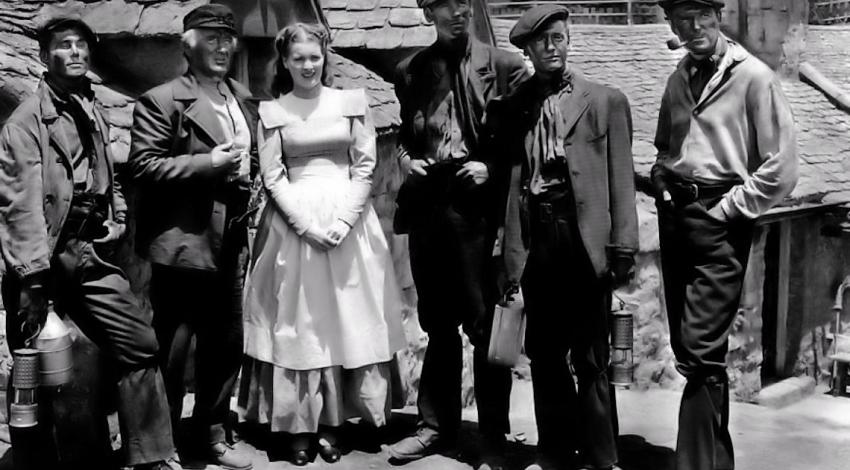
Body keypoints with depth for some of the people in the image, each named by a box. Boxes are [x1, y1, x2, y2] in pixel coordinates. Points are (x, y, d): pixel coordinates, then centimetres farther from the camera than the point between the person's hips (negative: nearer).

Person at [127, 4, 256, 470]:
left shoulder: (244, 100, 14)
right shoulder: (161, 100, -7)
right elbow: (143, 166, -14)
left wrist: (246, 188, 9)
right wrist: (207, 162, -18)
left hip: (230, 243, 7)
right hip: (182, 243, -7)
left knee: (226, 343, 14)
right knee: (171, 348, 2)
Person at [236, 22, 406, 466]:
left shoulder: (352, 102, 5)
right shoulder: (271, 111, 4)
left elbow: (366, 166, 1)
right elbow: (272, 177, -1)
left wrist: (343, 219, -11)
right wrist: (307, 222, -13)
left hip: (348, 221, 1)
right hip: (293, 222, -1)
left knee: (347, 320, 2)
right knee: (296, 323, 1)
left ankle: (332, 421, 11)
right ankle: (299, 425, 8)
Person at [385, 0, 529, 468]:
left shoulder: (503, 65, -1)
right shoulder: (410, 69, 11)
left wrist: (494, 169, -12)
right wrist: (403, 156, 2)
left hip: (478, 207, -4)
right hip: (427, 205, 4)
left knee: (485, 326, 0)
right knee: (437, 324, 14)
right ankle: (436, 425, 28)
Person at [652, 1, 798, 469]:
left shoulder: (753, 77, -8)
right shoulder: (679, 79, 12)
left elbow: (781, 168, -11)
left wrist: (726, 210, -11)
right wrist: (662, 180, 9)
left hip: (718, 223, -7)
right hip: (674, 218, 7)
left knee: (700, 353, -12)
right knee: (687, 348, 12)